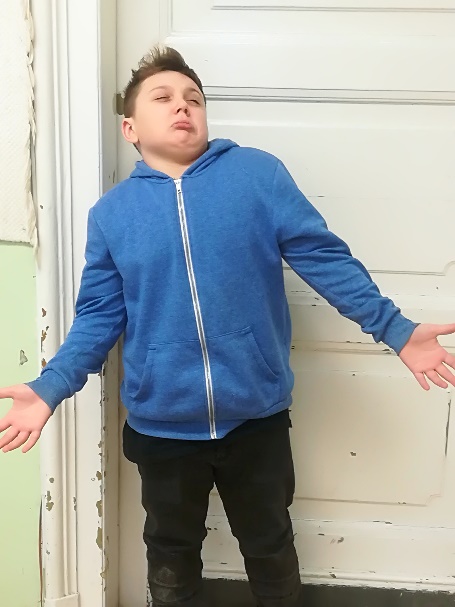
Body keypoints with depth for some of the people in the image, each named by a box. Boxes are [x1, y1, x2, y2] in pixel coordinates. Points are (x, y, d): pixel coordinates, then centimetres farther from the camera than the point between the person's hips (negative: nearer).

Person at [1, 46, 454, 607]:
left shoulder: (260, 173, -6)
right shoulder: (110, 213, 0)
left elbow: (324, 258, -6)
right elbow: (99, 316, 0)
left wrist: (394, 329, -8)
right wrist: (51, 387, -11)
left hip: (256, 415, -1)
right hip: (162, 425, 2)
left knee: (269, 546, 23)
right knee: (171, 551, 24)